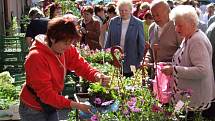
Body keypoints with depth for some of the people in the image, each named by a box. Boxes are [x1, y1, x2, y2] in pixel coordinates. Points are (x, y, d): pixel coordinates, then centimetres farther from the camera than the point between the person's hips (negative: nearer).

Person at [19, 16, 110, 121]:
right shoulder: (37, 57, -29)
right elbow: (46, 93, -28)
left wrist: (96, 75, -32)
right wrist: (74, 105, -32)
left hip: (51, 107, 6)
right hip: (33, 110, -6)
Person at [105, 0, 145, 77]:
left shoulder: (138, 23, -2)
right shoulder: (113, 22, 6)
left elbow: (141, 44, 2)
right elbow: (108, 41, 11)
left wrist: (140, 60, 0)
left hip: (131, 64, -2)